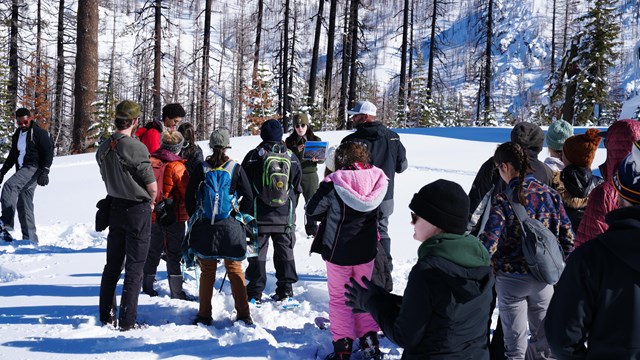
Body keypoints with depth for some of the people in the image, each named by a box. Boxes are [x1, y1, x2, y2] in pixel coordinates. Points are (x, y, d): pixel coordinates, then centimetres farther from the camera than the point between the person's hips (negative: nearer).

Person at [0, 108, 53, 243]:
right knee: (24, 205, 4)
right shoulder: (17, 135, 19)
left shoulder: (39, 133, -4)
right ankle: (30, 239, 7)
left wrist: (45, 171, -20)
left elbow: (49, 153, -9)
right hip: (22, 171, 8)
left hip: (34, 169, -8)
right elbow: (12, 155, 29)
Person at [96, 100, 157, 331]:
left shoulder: (103, 149, 0)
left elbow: (107, 179, 11)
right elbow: (152, 187, -16)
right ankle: (127, 321, 2)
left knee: (112, 265, 16)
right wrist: (150, 203, 3)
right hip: (138, 210, -6)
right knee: (134, 268, 1)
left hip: (115, 208, 6)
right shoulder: (136, 148, -20)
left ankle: (106, 316, 23)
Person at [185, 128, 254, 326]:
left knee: (207, 271, 10)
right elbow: (248, 197, -4)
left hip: (205, 226, 1)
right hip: (231, 226, -1)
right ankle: (243, 315, 8)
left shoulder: (201, 169, -3)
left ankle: (204, 315, 13)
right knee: (235, 270, 8)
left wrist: (195, 219, 11)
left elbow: (189, 196, 1)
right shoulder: (236, 169, -5)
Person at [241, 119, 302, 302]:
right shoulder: (291, 157, 1)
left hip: (259, 214, -2)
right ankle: (285, 289, 12)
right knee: (285, 250, 11)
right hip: (286, 215, 2)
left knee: (257, 251, 4)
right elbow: (297, 187, 9)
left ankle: (255, 291, 5)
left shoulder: (254, 156, -7)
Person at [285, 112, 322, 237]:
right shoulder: (290, 141, 4)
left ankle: (312, 229, 11)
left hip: (310, 174, 0)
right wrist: (296, 150, -17)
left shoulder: (316, 140, 3)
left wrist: (316, 159, -19)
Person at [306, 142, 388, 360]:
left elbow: (312, 211, -10)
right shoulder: (376, 180, -9)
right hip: (366, 251, 4)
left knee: (339, 299, 11)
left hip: (338, 251, -3)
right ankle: (369, 340, 21)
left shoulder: (334, 183, -20)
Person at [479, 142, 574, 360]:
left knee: (515, 342, 9)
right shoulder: (550, 194, -4)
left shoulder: (503, 201, -17)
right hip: (544, 279, 4)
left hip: (511, 279, -4)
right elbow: (567, 236, 0)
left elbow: (488, 244, -22)